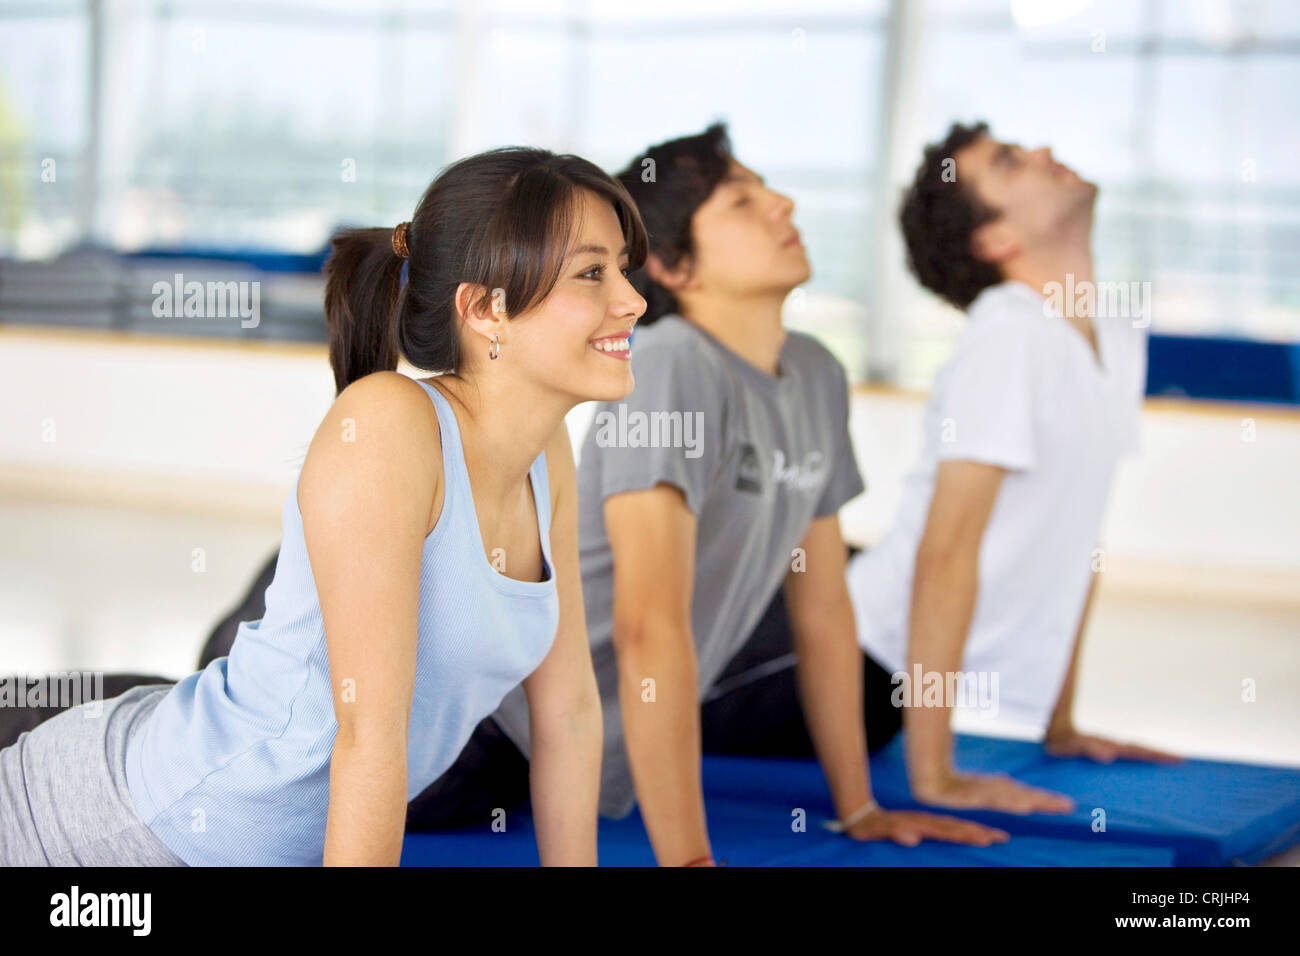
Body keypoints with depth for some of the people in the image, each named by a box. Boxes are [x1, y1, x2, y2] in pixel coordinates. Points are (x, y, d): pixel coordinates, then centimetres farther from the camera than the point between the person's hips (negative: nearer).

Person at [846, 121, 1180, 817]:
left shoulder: (1120, 334, 7)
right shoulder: (1009, 336, -18)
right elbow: (946, 553, -23)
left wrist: (1061, 727, 16)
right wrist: (935, 778, -24)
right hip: (872, 657, -7)